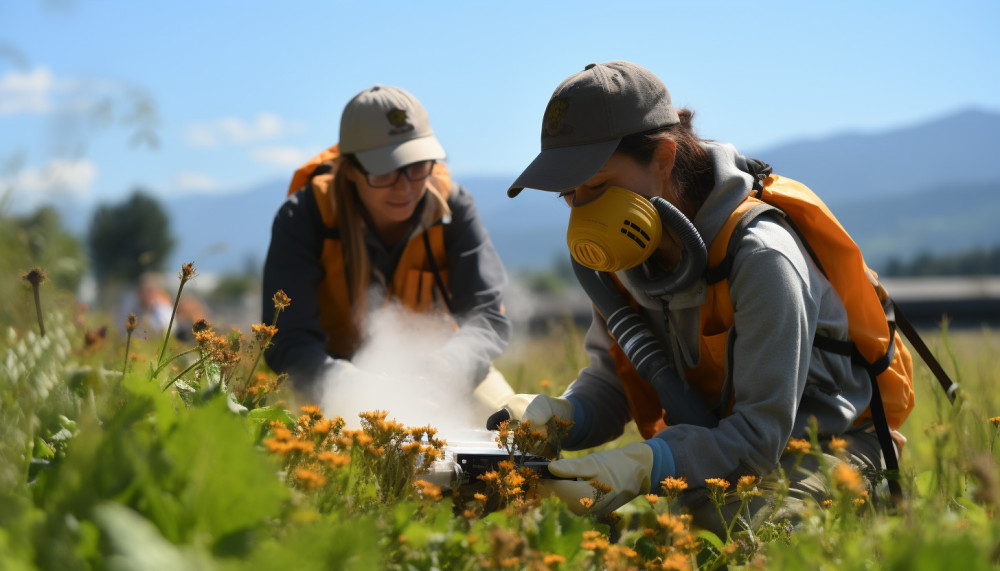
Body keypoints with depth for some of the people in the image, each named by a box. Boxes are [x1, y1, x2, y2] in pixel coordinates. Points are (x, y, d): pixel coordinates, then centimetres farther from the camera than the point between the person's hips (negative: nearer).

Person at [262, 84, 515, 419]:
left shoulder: (451, 205, -16)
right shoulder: (303, 217, -22)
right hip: (343, 364, -2)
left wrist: (435, 374, -43)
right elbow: (287, 340, -28)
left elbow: (487, 318, -20)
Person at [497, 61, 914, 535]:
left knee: (719, 514, -37)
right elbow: (609, 381, 4)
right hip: (710, 443, 6)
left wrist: (642, 466, -42)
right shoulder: (621, 253, -4)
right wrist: (556, 416, -19)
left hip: (820, 447, -6)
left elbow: (760, 436, -29)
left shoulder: (760, 259, -26)